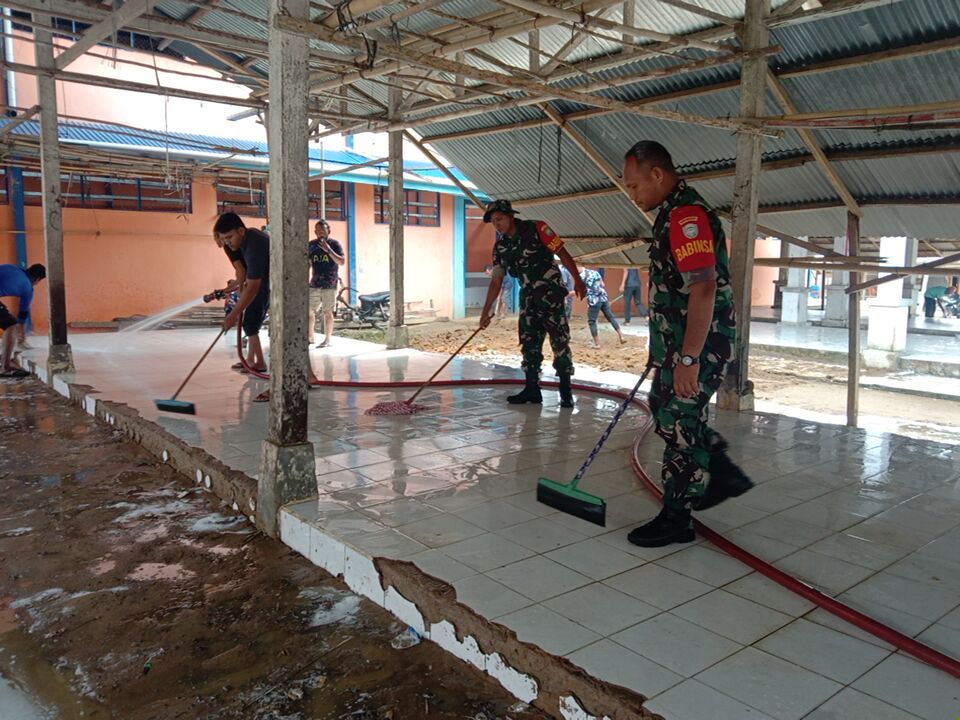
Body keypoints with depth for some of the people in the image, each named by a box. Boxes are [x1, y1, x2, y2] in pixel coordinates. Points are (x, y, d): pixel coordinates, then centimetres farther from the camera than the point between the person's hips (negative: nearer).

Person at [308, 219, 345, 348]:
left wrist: (328, 250, -21)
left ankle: (328, 340, 7)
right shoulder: (311, 245, 11)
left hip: (329, 284, -5)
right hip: (314, 284, 5)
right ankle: (310, 337, 17)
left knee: (327, 312, -1)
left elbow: (342, 261, -14)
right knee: (309, 310, 4)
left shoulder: (334, 244, -2)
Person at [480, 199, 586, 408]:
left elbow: (562, 253, -8)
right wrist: (485, 312, 6)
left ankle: (566, 390, 1)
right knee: (529, 343, 6)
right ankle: (532, 389, 14)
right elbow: (496, 281, 9)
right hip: (528, 298, 6)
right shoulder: (500, 247, 6)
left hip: (551, 293, -6)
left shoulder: (537, 229, -10)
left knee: (559, 341, -7)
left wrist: (577, 280, -13)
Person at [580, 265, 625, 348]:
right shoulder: (595, 272, 13)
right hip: (603, 297, 6)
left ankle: (596, 344, 5)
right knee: (611, 317, 15)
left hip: (594, 300, -6)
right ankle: (621, 336, 13)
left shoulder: (581, 276, -6)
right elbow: (602, 285, 18)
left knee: (591, 322, 5)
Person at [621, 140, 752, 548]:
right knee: (663, 407, 20)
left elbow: (704, 288, -28)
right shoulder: (674, 212, 14)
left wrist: (688, 358, -30)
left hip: (698, 344, -11)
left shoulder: (686, 214, -20)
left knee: (678, 425, -1)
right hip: (677, 340, 11)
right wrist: (664, 348, 28)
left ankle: (676, 519, 13)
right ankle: (725, 476, 31)